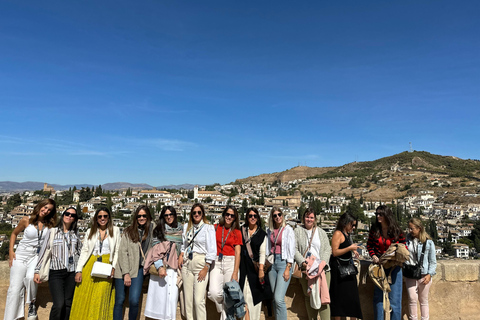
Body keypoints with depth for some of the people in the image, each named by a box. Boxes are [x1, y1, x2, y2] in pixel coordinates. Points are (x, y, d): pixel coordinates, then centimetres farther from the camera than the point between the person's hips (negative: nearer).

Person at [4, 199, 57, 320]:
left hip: (36, 256, 0)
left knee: (30, 277, -29)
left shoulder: (49, 224, 0)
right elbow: (14, 233, 12)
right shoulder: (26, 220, -3)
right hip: (20, 256, 0)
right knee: (15, 288, -5)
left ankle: (32, 305, -6)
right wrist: (11, 251, 4)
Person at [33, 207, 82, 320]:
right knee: (59, 304, -15)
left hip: (72, 272, 3)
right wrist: (37, 270, 3)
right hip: (56, 272, -3)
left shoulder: (75, 233, 10)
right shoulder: (53, 232, 3)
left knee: (68, 304, 5)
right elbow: (43, 252, 5)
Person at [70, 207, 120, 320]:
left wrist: (113, 267, -6)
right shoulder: (90, 231, 13)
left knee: (100, 298, -8)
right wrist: (79, 270, -1)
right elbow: (84, 251, 8)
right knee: (83, 298, -1)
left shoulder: (115, 230, 8)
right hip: (89, 266, 2)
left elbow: (117, 251, 6)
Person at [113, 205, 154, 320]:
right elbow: (122, 252, -4)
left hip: (138, 270, 0)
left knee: (134, 301, -10)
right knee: (119, 301, 3)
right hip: (123, 270, 0)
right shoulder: (128, 231, 0)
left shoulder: (152, 230, 5)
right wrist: (126, 273, -11)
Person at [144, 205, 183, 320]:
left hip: (175, 268, 2)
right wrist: (160, 267, -16)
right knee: (160, 295, -1)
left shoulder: (181, 229, 11)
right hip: (161, 266, -2)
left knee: (172, 296, -1)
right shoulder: (159, 230, 2)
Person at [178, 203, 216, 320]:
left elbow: (212, 250, -5)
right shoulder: (186, 226, 12)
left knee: (199, 300, -9)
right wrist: (181, 255, 5)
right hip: (186, 263, 5)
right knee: (188, 299, 7)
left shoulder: (208, 228, -3)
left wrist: (205, 268, -9)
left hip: (200, 264, -4)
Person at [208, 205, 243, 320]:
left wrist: (235, 273, -7)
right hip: (216, 263, 1)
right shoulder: (215, 228, 7)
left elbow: (237, 253, 1)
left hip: (231, 262, 0)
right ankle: (222, 308, 19)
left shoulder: (237, 232, 5)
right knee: (214, 293, -13)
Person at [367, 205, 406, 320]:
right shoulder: (374, 229, -4)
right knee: (378, 295, 12)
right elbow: (369, 245, 6)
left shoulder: (396, 230, -8)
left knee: (394, 297, 4)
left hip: (394, 266, -2)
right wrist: (373, 256, -9)